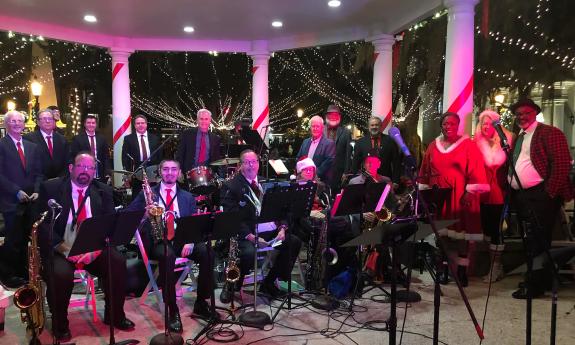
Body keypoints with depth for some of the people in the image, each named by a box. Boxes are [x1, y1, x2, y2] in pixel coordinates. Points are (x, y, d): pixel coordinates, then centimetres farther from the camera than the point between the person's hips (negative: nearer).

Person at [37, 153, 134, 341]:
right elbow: (42, 223, -5)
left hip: (94, 248, 2)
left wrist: (96, 248, -16)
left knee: (118, 262, -23)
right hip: (59, 249, -2)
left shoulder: (103, 191, 8)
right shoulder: (50, 188, 1)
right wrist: (63, 248, -19)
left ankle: (115, 315, 0)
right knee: (61, 274, -31)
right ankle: (59, 324, -2)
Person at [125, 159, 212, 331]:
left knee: (207, 252, -25)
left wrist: (190, 241, -11)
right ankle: (173, 311, -26)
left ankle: (201, 302, -8)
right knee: (167, 255, -37)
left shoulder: (188, 197, 18)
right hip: (157, 240, -2)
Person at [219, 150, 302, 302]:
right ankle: (231, 286, -3)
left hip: (272, 231, 6)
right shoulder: (230, 187, -1)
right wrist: (251, 236, -21)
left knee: (295, 242, -13)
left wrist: (282, 228, -3)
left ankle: (269, 282, 5)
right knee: (249, 252, -34)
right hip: (247, 233, -6)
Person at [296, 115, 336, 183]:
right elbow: (298, 158, 16)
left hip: (321, 181, -5)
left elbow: (329, 161, -14)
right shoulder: (305, 142, 14)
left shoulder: (329, 143, -5)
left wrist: (316, 174, -19)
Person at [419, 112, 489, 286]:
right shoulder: (433, 146, 11)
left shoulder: (468, 145, 0)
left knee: (462, 232, -1)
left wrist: (470, 192, -13)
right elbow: (425, 172, 14)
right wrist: (424, 191, 11)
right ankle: (445, 268, 15)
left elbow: (476, 171, -6)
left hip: (460, 196, -3)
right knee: (442, 232, 4)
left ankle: (462, 270, 9)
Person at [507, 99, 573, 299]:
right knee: (529, 241, 15)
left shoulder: (549, 133, -5)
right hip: (520, 197, 8)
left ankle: (535, 286, 5)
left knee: (539, 242, -3)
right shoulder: (517, 138, 19)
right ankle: (535, 279, 27)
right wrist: (512, 195, 10)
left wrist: (549, 193, -17)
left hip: (540, 196, -8)